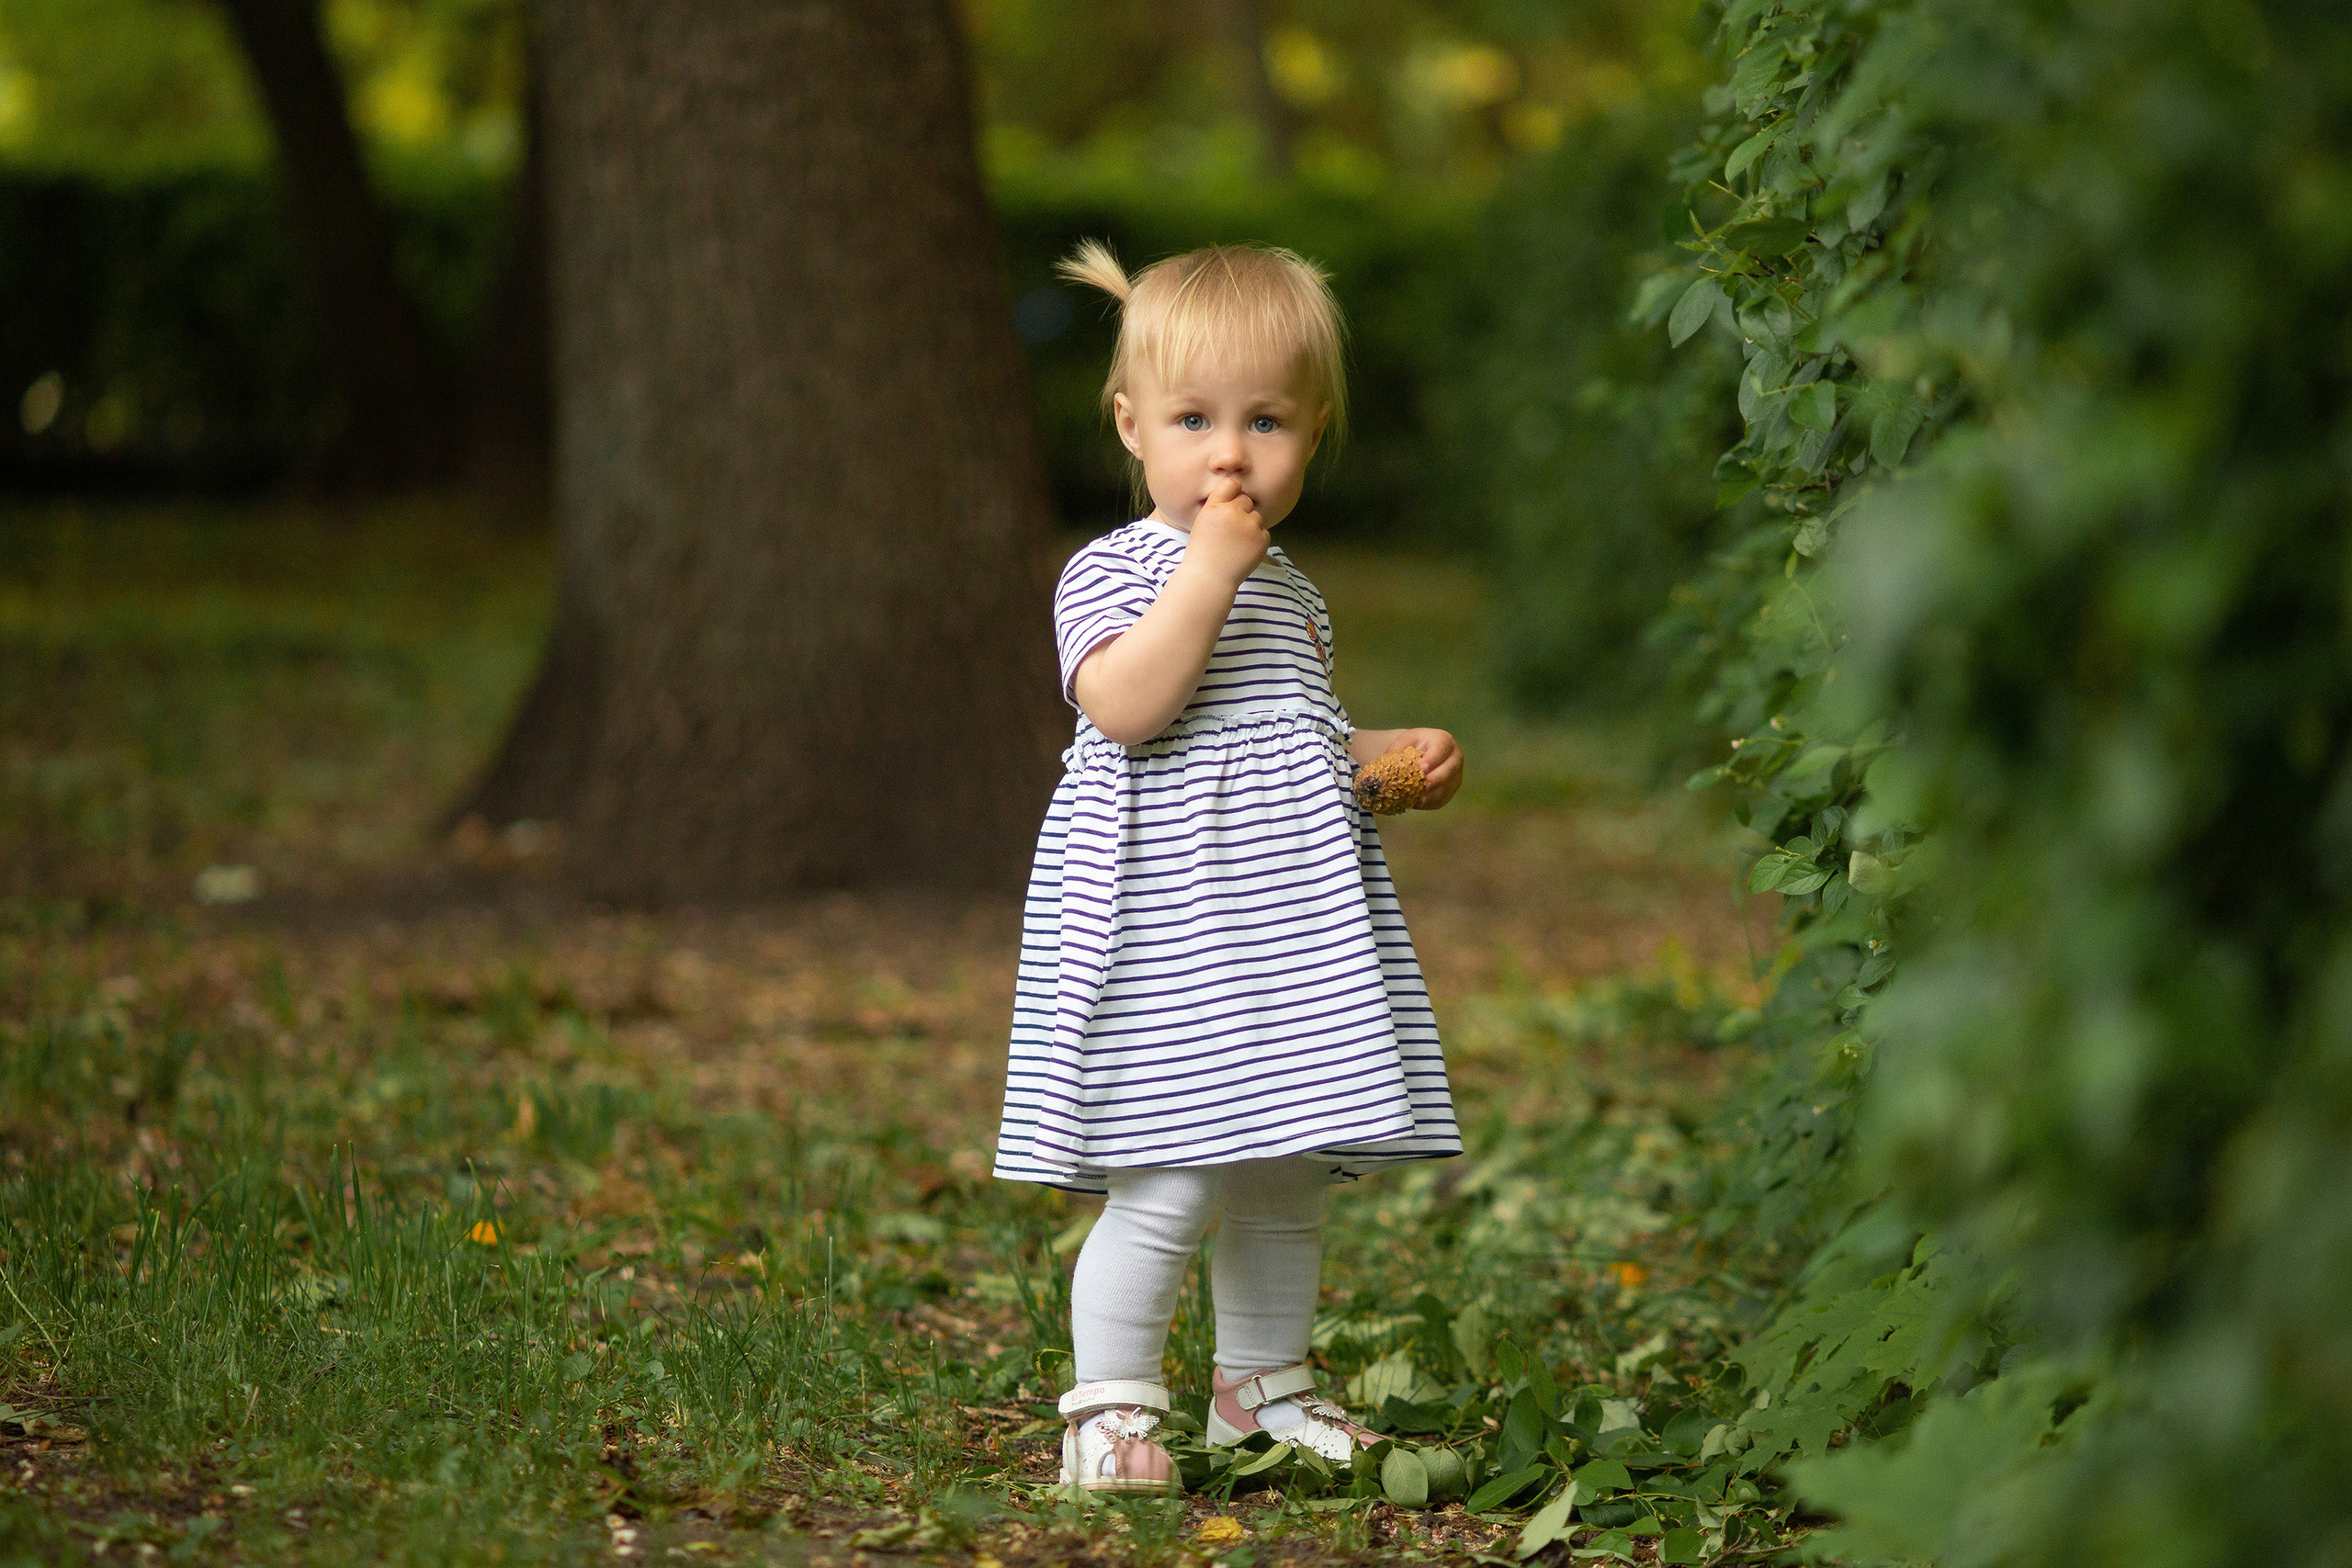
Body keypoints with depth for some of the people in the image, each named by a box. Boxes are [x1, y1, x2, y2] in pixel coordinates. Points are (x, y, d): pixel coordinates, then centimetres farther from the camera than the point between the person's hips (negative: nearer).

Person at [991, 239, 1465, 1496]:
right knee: (1170, 1187, -12)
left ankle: (1261, 1387, 29)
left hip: (1295, 919, 8)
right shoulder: (1114, 572, -6)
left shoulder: (1291, 591, 18)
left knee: (1285, 1178, 14)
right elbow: (1125, 706, -24)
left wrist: (1395, 759, 13)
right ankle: (1110, 1406, 0)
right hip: (1164, 923, -8)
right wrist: (1207, 575, -23)